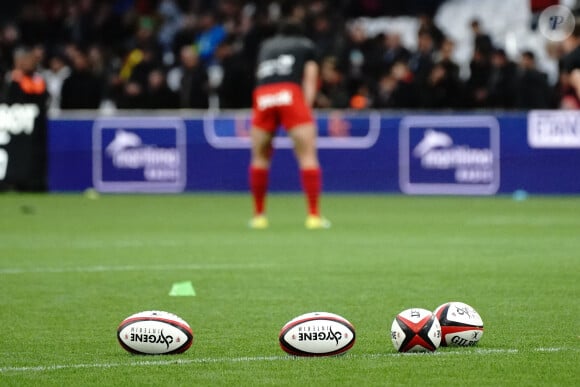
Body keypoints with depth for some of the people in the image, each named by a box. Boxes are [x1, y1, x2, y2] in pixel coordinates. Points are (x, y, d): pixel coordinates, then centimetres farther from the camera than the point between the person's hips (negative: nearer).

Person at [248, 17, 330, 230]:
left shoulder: (265, 46, 32)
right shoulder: (306, 46, 23)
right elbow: (309, 80, 12)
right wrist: (307, 106, 8)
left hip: (262, 98, 3)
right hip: (291, 95, -3)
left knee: (260, 158, 16)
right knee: (308, 156, -1)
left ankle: (259, 215, 18)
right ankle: (314, 216, -8)